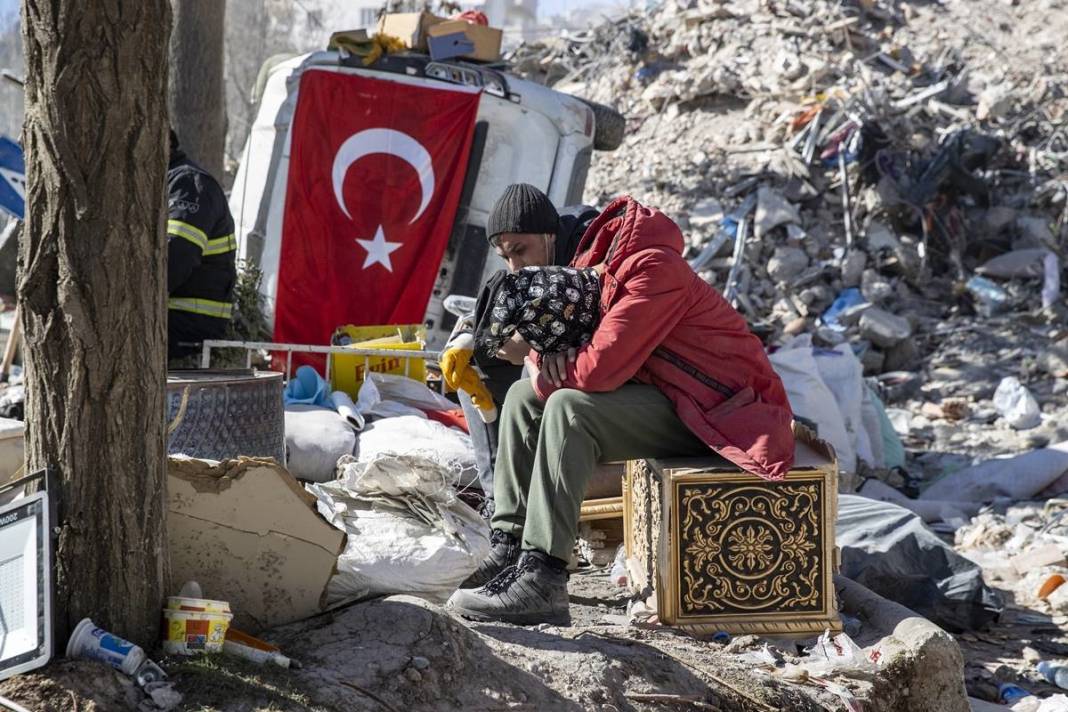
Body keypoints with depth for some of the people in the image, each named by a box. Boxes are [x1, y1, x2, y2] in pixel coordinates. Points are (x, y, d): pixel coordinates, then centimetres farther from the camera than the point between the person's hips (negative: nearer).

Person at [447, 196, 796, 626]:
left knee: (569, 408, -28)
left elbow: (602, 368, -29)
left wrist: (546, 372, -9)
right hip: (662, 395, 10)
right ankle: (508, 551, -3)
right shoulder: (589, 270, 6)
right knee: (524, 399, 4)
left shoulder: (653, 268, -23)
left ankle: (541, 578, -30)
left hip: (719, 409, -10)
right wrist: (546, 353, -14)